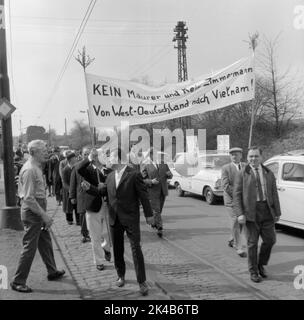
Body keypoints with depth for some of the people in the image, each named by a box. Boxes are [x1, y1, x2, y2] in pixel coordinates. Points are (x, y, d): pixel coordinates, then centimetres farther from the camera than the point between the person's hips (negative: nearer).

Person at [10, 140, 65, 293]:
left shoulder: (36, 167, 9)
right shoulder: (30, 170, -21)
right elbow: (28, 198, -25)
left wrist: (44, 214, 14)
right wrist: (44, 215, -22)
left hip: (38, 210, 10)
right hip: (32, 211, -10)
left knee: (45, 242, 20)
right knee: (30, 247, -1)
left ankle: (52, 271, 36)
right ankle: (18, 281, 12)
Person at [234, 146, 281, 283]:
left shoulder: (269, 173, 11)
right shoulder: (242, 174, 1)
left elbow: (274, 194, 11)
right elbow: (237, 195, -3)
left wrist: (277, 213, 6)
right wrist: (240, 214, -13)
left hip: (267, 211, 3)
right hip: (251, 212, -3)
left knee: (270, 240, 5)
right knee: (252, 243, 3)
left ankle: (261, 264, 29)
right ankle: (253, 272, 18)